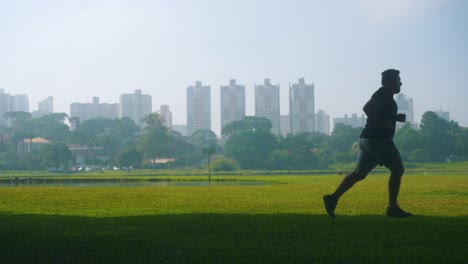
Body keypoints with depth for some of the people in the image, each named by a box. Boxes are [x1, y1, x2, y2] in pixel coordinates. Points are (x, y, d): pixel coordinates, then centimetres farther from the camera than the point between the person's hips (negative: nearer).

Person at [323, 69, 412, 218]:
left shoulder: (385, 94, 21)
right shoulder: (384, 93, -9)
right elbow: (367, 108, -24)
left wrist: (396, 118, 17)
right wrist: (382, 123, -22)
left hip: (368, 139, 10)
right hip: (378, 139, -10)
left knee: (359, 173, 7)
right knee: (398, 169, -2)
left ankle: (333, 198, 0)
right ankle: (392, 208, 0)